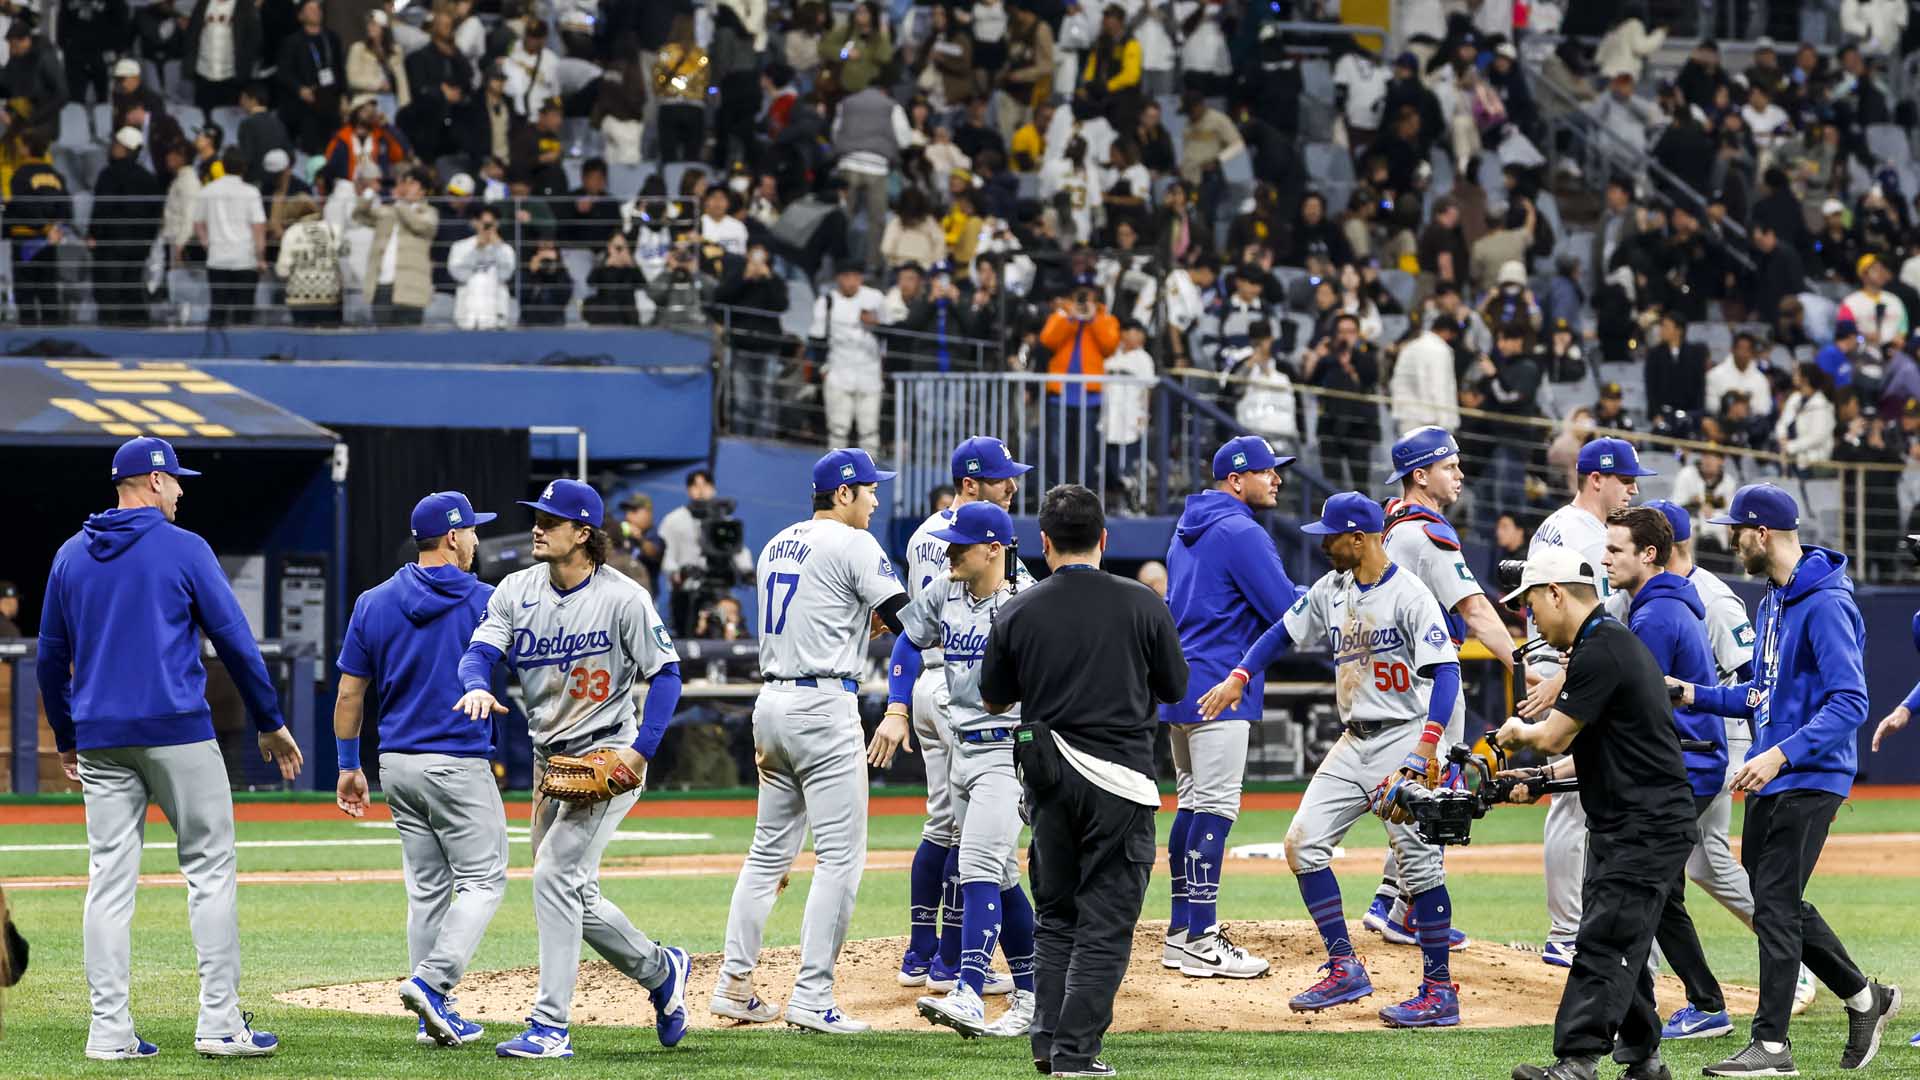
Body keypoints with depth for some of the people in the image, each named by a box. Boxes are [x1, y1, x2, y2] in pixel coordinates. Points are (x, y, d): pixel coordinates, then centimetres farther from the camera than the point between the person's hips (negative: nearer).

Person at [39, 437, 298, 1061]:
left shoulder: (71, 557, 10)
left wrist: (65, 740, 25)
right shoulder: (183, 549, -4)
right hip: (177, 729, -4)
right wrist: (270, 723, 5)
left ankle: (109, 1031, 0)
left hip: (100, 739, 5)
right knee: (210, 868, 2)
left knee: (110, 880, 4)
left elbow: (51, 657, 15)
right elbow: (234, 640, -4)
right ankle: (219, 1021, -3)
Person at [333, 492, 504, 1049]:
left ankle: (434, 1016, 10)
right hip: (460, 762, -5)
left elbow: (349, 695, 5)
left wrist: (348, 765, 12)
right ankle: (431, 982, -17)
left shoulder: (374, 604, 4)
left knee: (427, 887, 12)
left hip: (397, 764, 5)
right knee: (483, 880, 2)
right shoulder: (485, 602, -7)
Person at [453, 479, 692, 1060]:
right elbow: (481, 650, -7)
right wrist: (477, 686, -32)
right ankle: (660, 970, 34)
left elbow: (666, 673, -7)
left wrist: (641, 750, -17)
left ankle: (550, 1027, -19)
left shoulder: (624, 598, -11)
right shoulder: (516, 591, 3)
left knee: (555, 876, -19)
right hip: (549, 759, 7)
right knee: (574, 898, 10)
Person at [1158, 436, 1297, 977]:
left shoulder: (1188, 531, 18)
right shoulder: (1241, 533, -12)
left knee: (1193, 805, 13)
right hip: (1220, 686, -10)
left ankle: (1182, 933, 15)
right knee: (1215, 807, -10)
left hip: (1178, 685, 10)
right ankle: (1201, 942, -13)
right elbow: (1288, 611, -16)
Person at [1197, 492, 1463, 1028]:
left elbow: (1445, 671, -22)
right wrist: (1238, 677, 6)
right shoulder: (1331, 590, 8)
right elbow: (1284, 632, 20)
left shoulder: (1409, 596, -15)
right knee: (1303, 842, 1)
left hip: (1406, 738, -8)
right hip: (1354, 744, 8)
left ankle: (1439, 989, -2)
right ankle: (1344, 969, 6)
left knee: (1418, 860, -9)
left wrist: (1426, 749, -31)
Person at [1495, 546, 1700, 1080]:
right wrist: (1543, 777, 16)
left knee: (1603, 941, -14)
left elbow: (1554, 736, -15)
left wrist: (1518, 732, 6)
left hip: (1646, 829, -11)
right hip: (1619, 826, 11)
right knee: (1615, 939, 13)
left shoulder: (1600, 650, -17)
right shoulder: (1616, 643, 17)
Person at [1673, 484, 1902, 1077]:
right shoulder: (1773, 601, 13)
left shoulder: (1825, 604, -18)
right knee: (1775, 899, 15)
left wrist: (1783, 754, -31)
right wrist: (1696, 694, 13)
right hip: (1769, 780, 10)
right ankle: (1864, 997, 28)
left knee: (1777, 905, -9)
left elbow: (1849, 702, -24)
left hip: (1809, 778, -10)